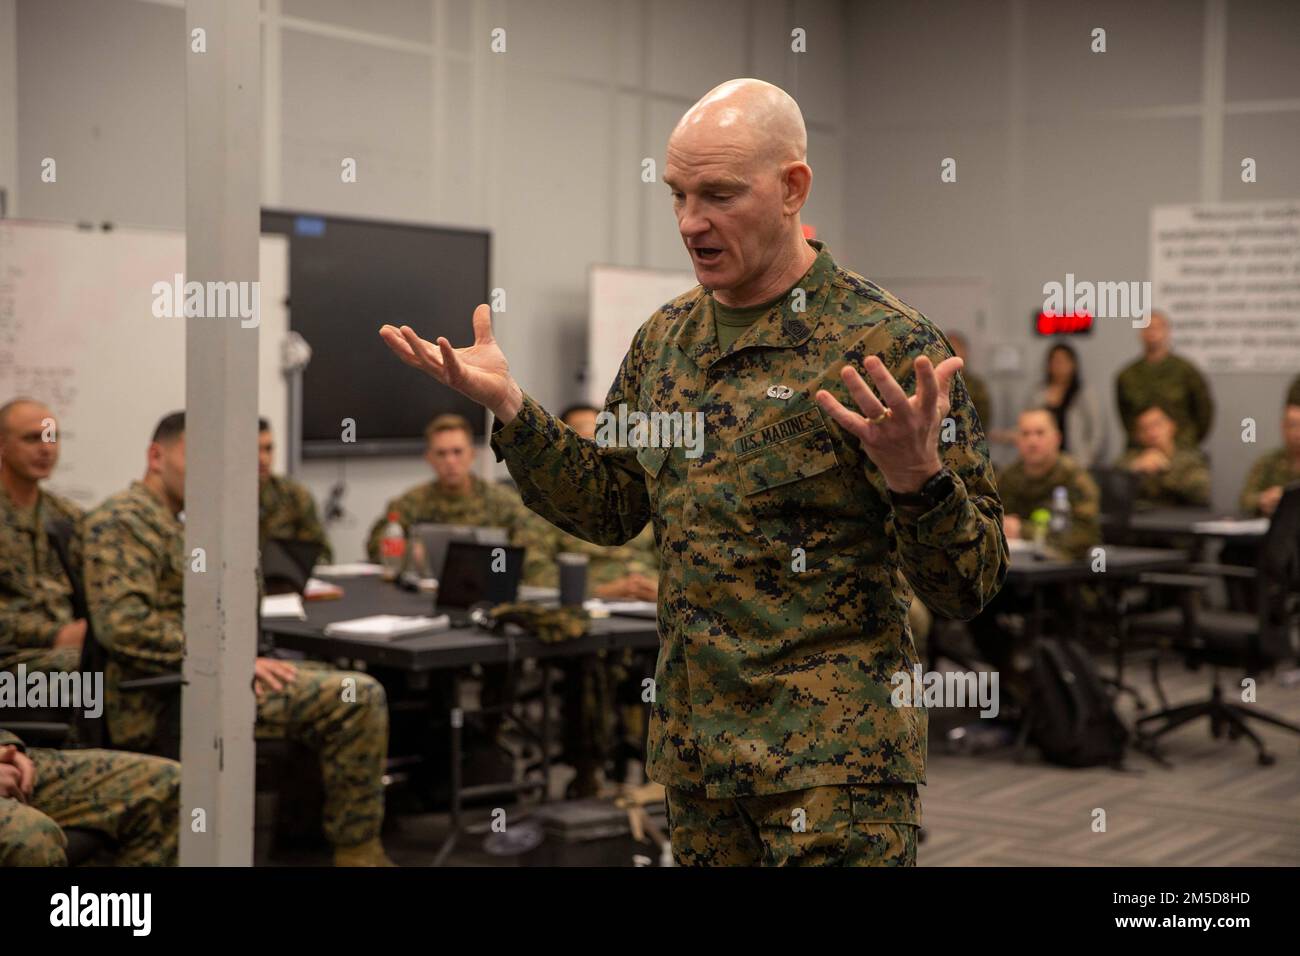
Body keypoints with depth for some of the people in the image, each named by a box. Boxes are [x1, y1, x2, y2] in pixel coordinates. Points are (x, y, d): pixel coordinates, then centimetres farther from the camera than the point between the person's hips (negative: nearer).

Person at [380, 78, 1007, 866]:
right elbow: (612, 506, 17)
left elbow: (971, 587, -14)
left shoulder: (889, 345, -13)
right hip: (694, 752, 6)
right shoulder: (666, 338, 8)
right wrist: (509, 408, 5)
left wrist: (916, 476, -34)